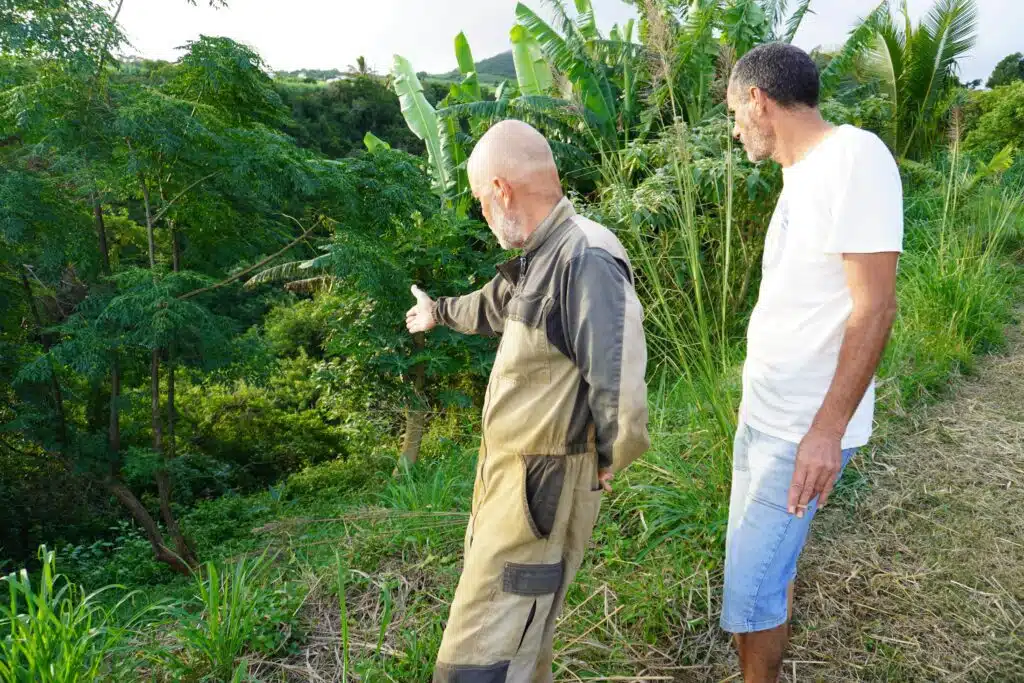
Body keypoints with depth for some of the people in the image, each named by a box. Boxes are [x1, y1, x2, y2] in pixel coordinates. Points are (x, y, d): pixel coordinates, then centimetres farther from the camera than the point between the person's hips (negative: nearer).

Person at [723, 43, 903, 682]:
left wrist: (827, 429, -23)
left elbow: (874, 306, -21)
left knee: (750, 587, -3)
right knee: (763, 561, 18)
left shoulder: (854, 156, -16)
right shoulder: (803, 172, 11)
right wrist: (761, 400, 18)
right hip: (763, 412, 9)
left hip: (803, 429, -9)